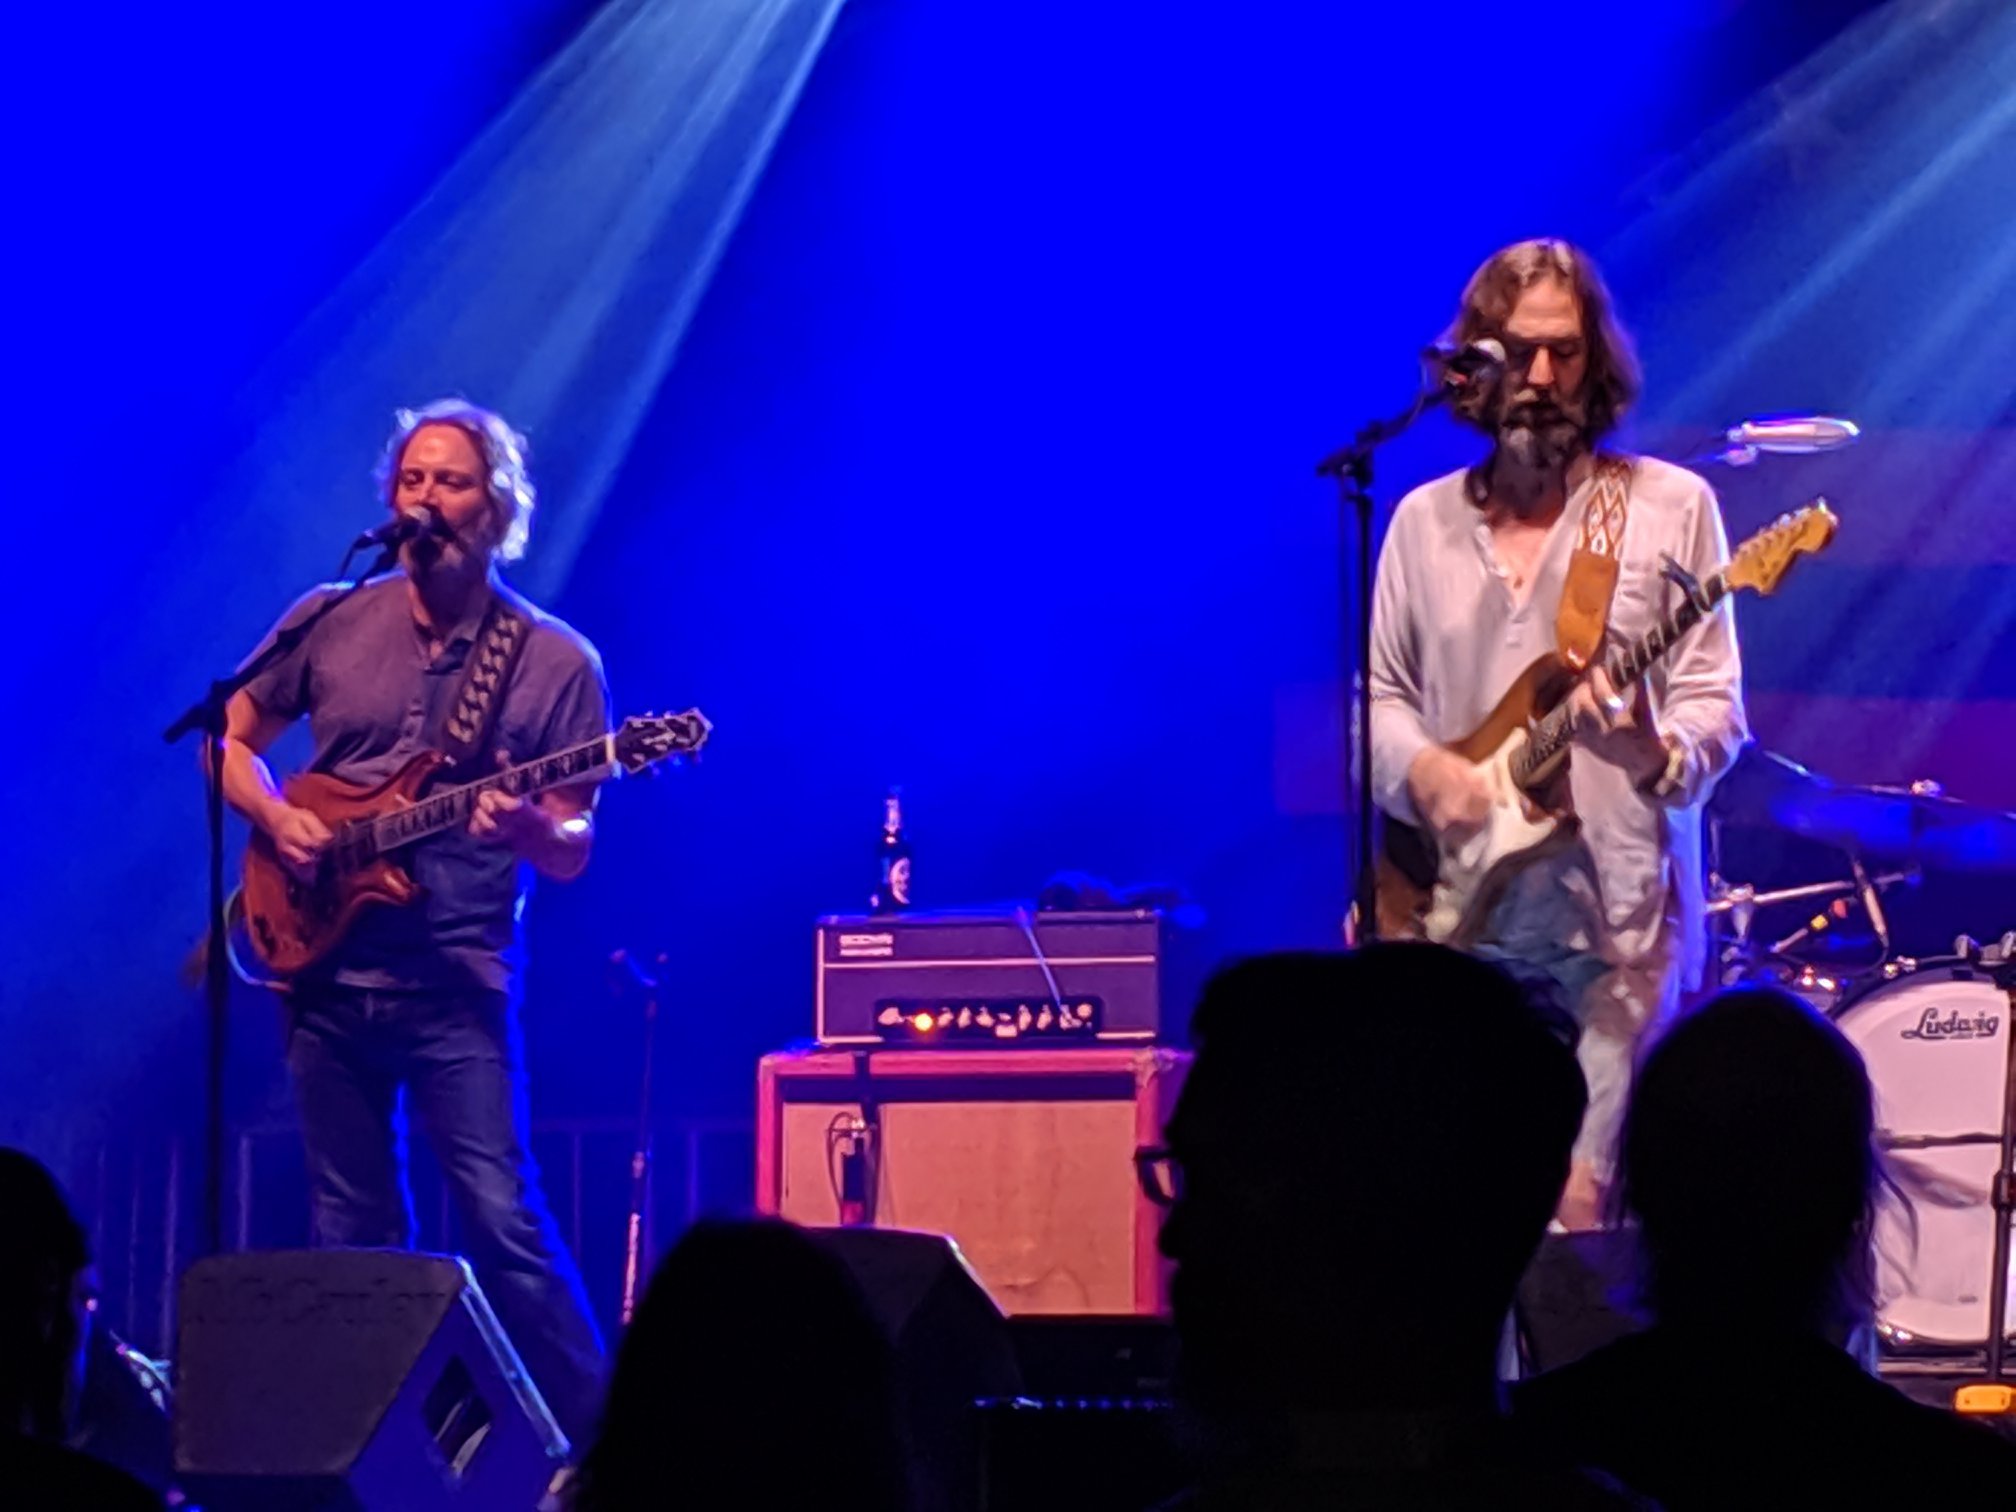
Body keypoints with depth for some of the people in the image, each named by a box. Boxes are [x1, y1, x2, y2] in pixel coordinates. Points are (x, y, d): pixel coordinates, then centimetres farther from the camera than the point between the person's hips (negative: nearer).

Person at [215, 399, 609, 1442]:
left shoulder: (556, 662, -1)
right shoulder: (330, 624, 5)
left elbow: (572, 852, 1)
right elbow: (228, 740, 15)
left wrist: (531, 828, -22)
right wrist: (277, 820, -4)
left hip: (459, 985, -3)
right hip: (326, 970, 3)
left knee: (502, 1215, -14)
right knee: (355, 1236, 7)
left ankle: (591, 1442, -10)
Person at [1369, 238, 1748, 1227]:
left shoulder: (1669, 507, 3)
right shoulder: (1426, 521, 13)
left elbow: (1716, 706, -1)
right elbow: (1378, 693, 15)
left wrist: (1661, 749, -23)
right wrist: (1421, 765, -6)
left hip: (1615, 911, -3)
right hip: (1459, 912, 3)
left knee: (1576, 1203, -13)